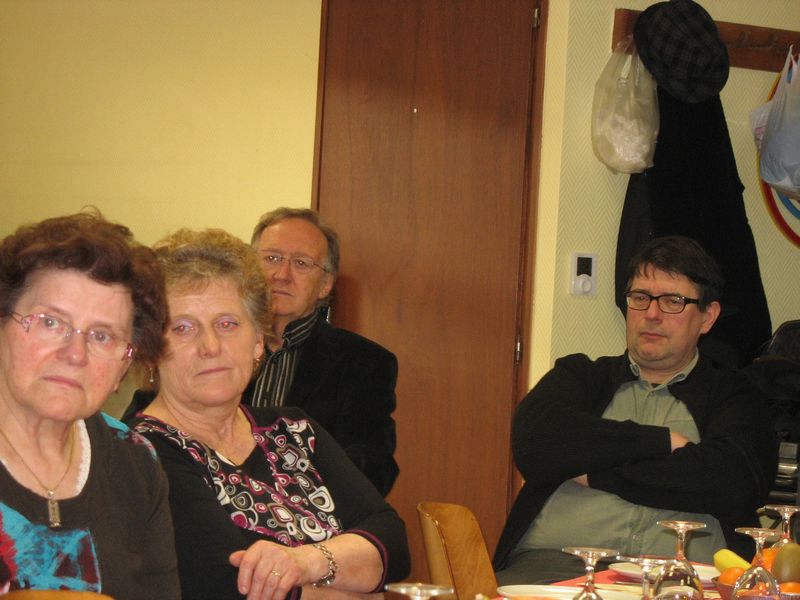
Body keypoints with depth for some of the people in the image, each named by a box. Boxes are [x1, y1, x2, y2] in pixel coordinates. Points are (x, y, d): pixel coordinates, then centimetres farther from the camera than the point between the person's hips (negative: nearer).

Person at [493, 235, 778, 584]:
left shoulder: (732, 396, 17)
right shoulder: (581, 376, 21)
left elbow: (733, 483, -4)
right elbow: (532, 442, -1)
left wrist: (595, 470, 0)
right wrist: (662, 441, 0)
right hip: (554, 564, 1)